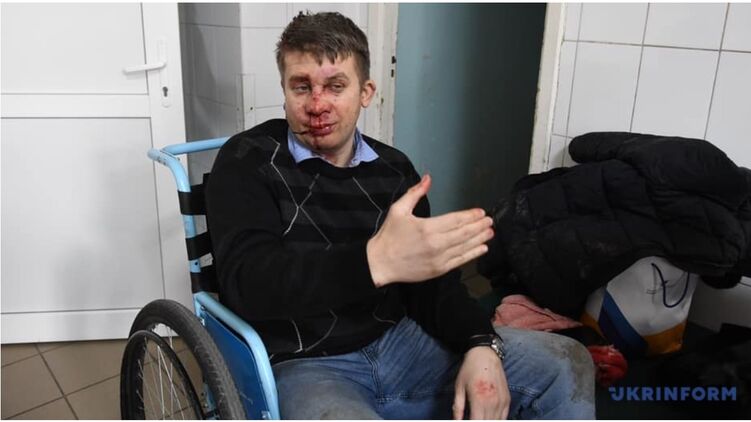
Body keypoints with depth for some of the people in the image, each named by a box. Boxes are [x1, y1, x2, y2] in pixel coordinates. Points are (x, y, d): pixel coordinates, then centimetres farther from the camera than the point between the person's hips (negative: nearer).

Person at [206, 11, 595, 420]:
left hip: (398, 341, 5)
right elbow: (247, 280, -23)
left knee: (566, 365, 1)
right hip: (300, 364, -4)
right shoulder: (247, 160, -7)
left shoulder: (393, 167, 7)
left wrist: (481, 346, -13)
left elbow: (432, 280, 7)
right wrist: (376, 261, -38)